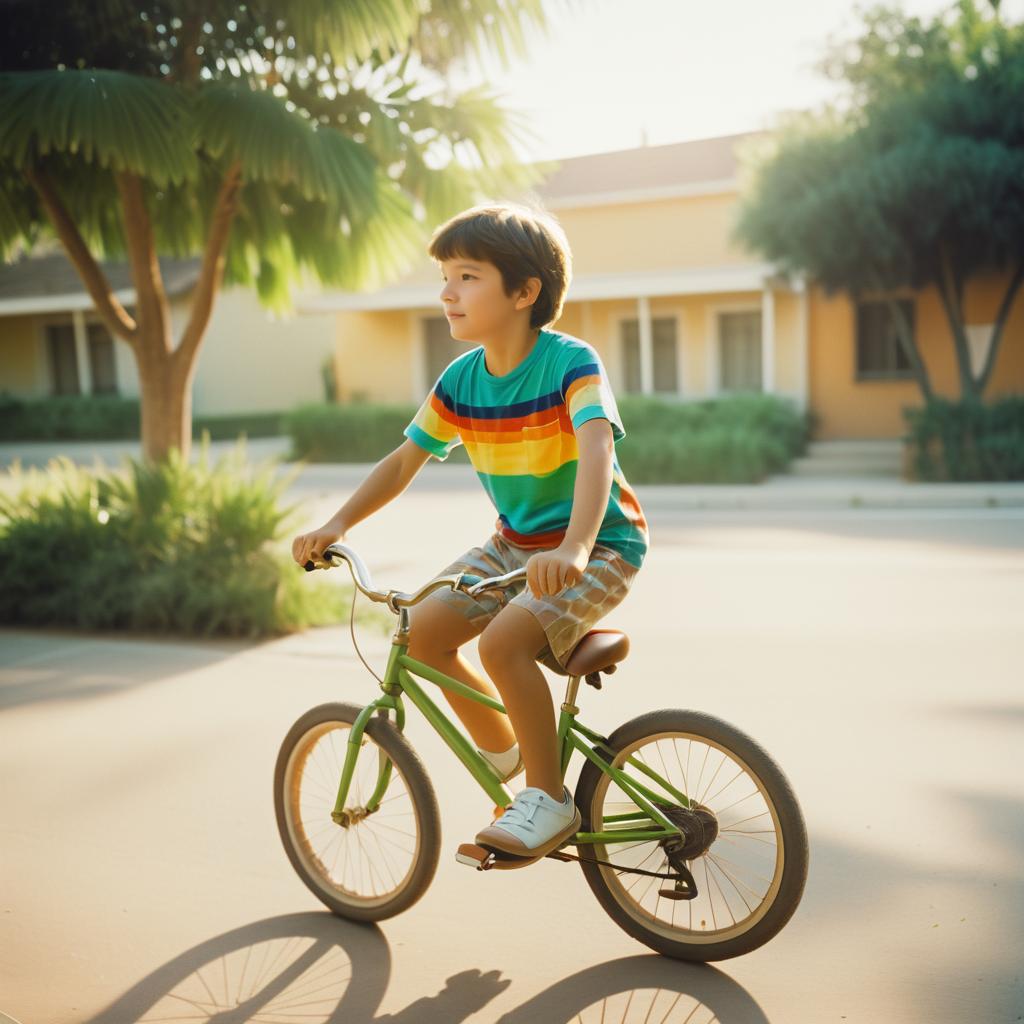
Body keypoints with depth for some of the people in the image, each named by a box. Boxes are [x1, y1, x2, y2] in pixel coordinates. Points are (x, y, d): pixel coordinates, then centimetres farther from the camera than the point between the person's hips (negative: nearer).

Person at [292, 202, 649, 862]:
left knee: (504, 640, -29)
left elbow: (597, 452, -37)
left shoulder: (571, 363, -20)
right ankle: (502, 751, 15)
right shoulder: (462, 379, -2)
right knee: (424, 629, -9)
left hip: (600, 546, -6)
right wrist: (336, 525, -8)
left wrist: (573, 547, -54)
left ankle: (551, 799, -8)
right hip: (516, 542, 7)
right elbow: (404, 461, 5)